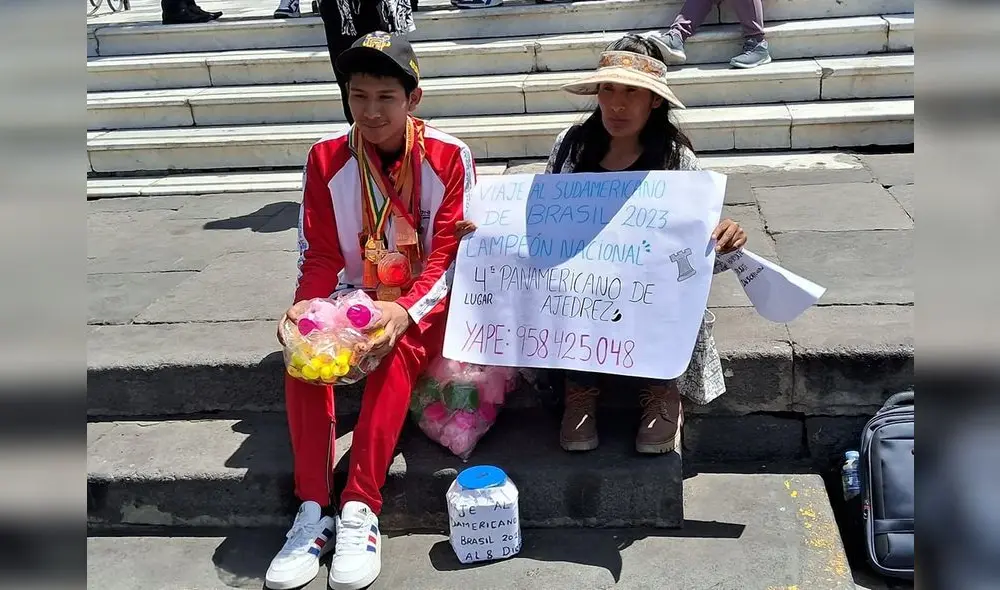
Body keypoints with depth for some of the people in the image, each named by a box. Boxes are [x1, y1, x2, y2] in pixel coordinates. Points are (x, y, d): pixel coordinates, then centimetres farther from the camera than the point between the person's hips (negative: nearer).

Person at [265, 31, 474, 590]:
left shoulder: (450, 156, -11)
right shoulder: (326, 158, -4)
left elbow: (451, 255, -14)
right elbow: (320, 255, -2)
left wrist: (404, 312, -32)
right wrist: (307, 306, -23)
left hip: (423, 304, -2)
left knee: (397, 351, -34)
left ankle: (360, 509, -30)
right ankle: (314, 508, -24)